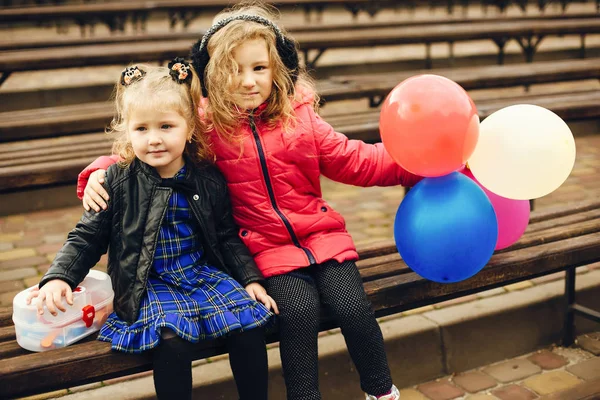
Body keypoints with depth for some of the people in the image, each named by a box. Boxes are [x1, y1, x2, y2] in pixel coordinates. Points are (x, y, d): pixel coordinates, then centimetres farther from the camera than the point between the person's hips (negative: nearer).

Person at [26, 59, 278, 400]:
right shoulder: (118, 182, -5)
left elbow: (227, 236, 10)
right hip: (148, 285, -2)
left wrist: (251, 279, 3)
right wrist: (59, 277, -13)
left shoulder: (209, 181, 1)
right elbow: (87, 237, 1)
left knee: (248, 322, -18)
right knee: (172, 338, -30)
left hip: (205, 274, 3)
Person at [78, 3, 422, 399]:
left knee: (353, 307, -12)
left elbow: (354, 160, 4)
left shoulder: (298, 116, 1)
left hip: (322, 233, 2)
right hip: (268, 247, -2)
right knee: (299, 312, -24)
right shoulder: (205, 125, -5)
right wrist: (100, 171, -19)